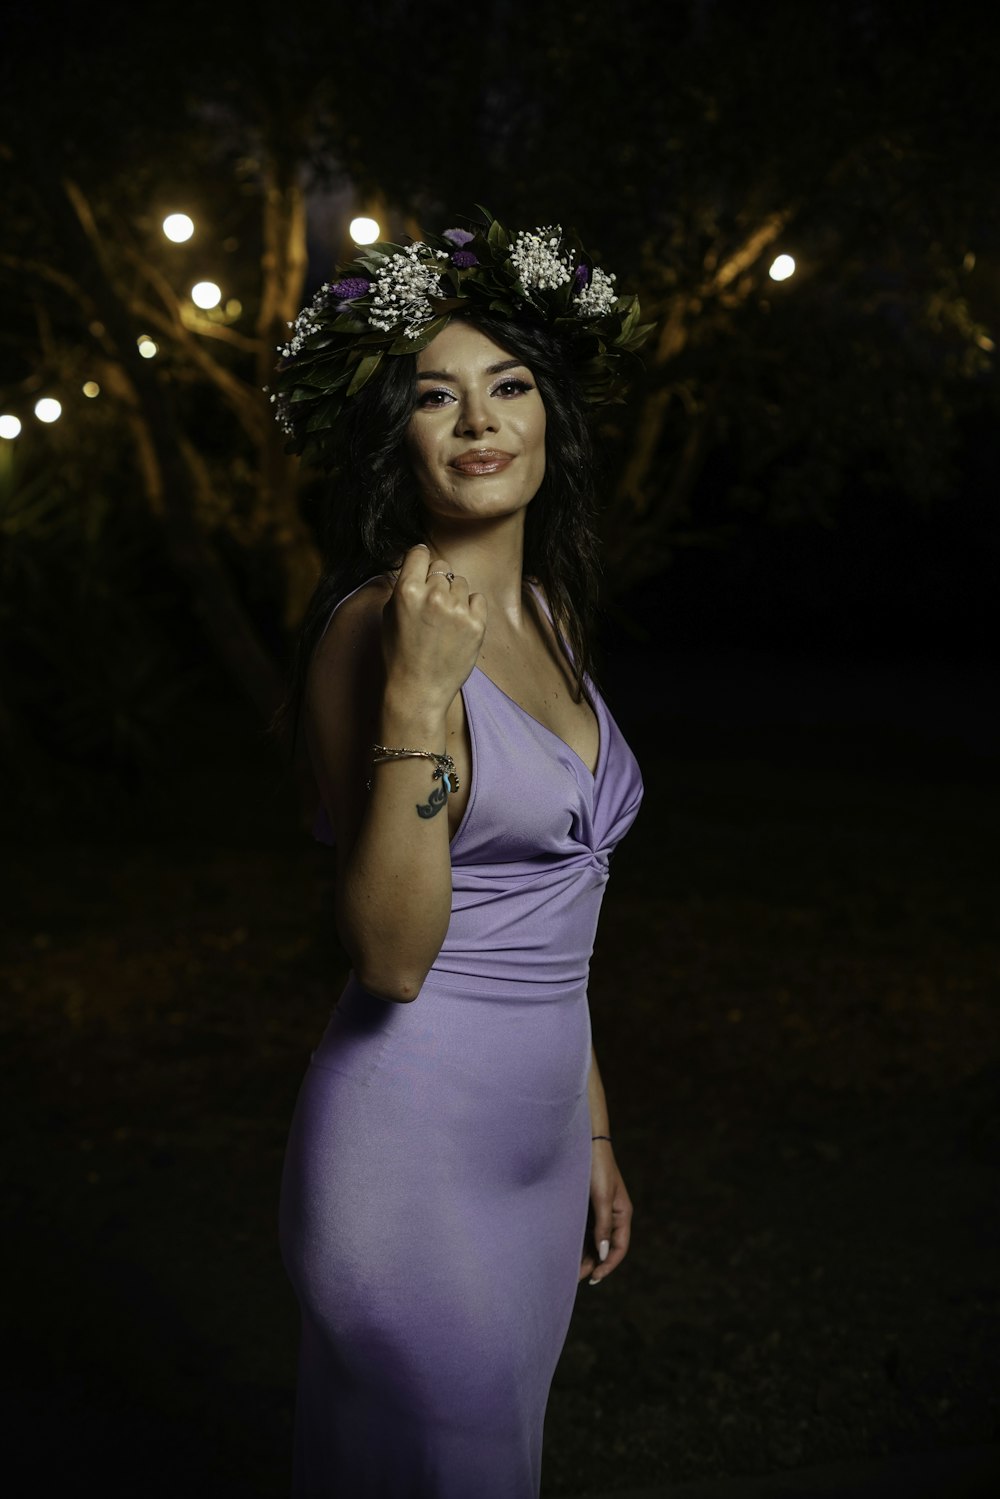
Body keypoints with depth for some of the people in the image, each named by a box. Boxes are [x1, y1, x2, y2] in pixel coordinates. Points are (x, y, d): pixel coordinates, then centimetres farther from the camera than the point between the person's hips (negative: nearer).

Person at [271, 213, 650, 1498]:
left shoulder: (547, 611, 7)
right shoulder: (372, 629, -17)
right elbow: (390, 955, -23)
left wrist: (592, 1129, 17)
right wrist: (418, 694, -30)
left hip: (535, 1141, 8)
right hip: (415, 1150, -8)